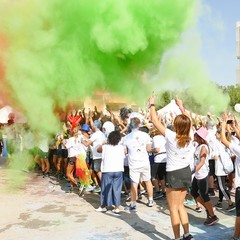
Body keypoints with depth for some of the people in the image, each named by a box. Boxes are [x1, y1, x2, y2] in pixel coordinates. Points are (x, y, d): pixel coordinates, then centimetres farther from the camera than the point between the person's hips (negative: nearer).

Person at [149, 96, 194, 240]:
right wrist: (181, 106, 28)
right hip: (186, 172, 6)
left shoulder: (171, 136, -17)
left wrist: (152, 104, 5)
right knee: (180, 205, 19)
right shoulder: (190, 137, -3)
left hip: (174, 174, -6)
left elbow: (155, 120, -9)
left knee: (173, 208, 5)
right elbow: (189, 121, 17)